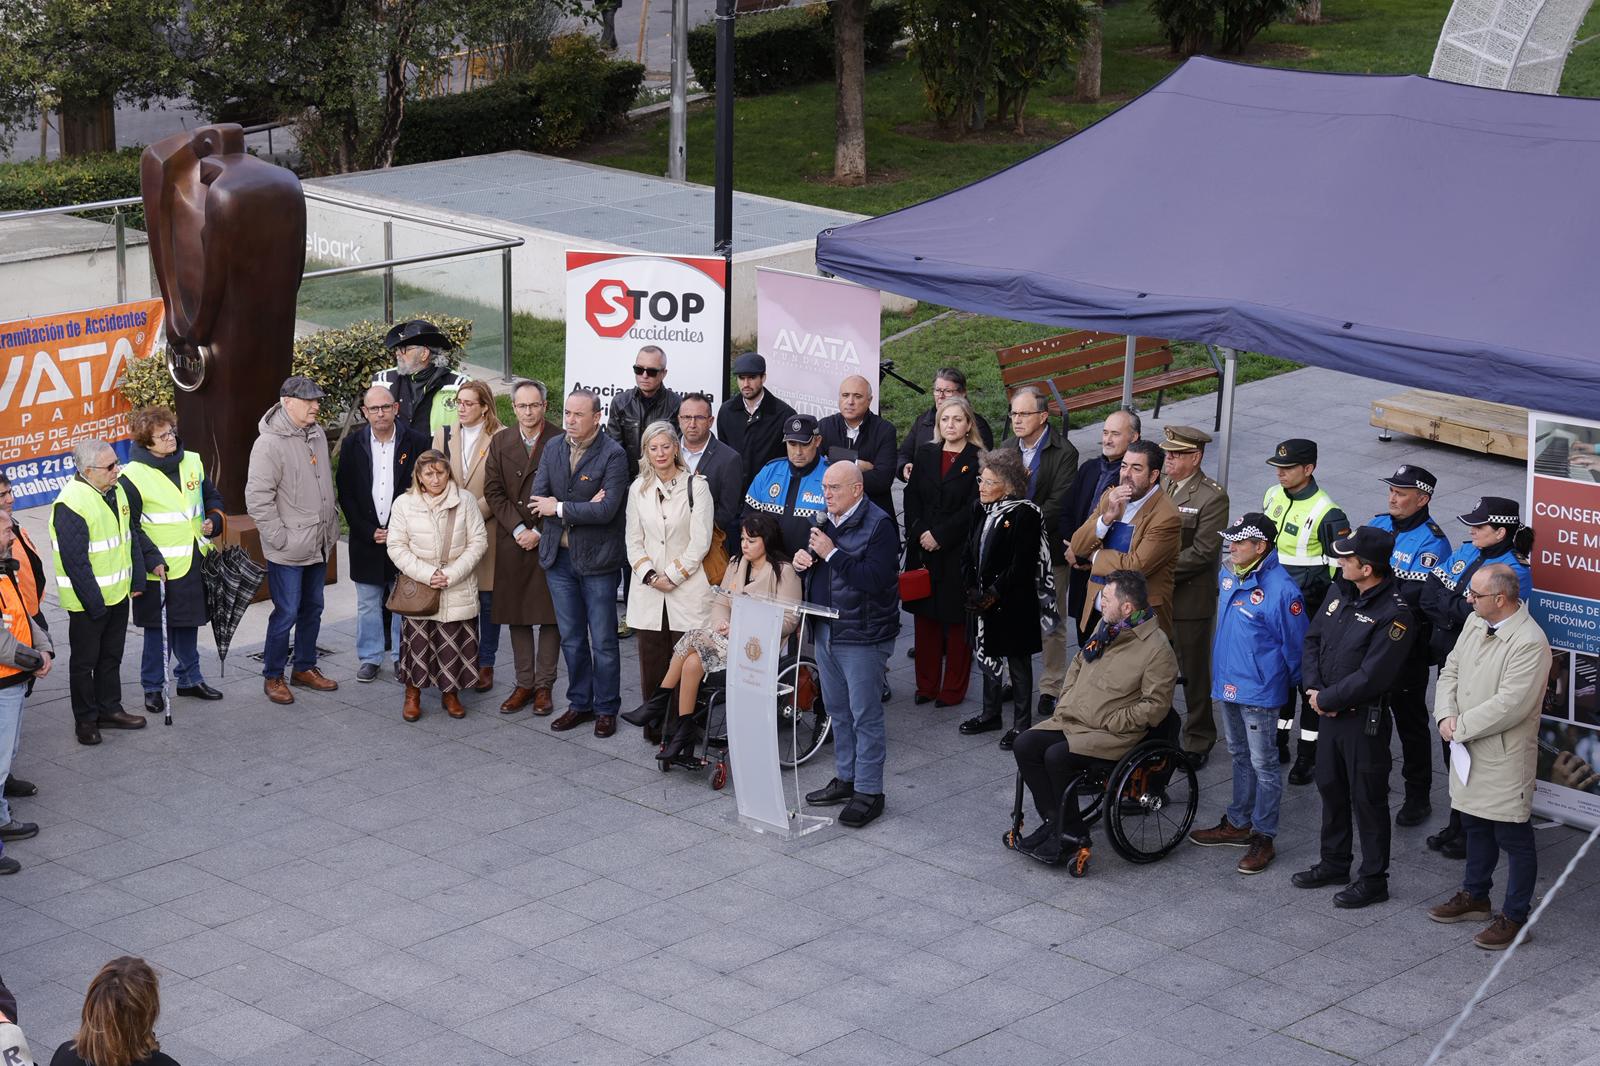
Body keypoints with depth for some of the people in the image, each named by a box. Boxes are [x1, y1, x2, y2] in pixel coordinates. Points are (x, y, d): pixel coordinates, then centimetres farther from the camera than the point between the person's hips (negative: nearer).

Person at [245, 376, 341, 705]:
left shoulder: (318, 435, 8)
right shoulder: (270, 443, -17)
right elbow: (257, 498, -19)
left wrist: (331, 529, 16)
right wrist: (280, 538, -18)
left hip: (319, 544, 8)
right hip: (288, 551, -8)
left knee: (312, 609, 17)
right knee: (286, 613, -3)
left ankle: (305, 668, 31)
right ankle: (272, 676, 11)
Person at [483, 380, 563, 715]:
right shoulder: (500, 443, 7)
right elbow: (493, 491, 3)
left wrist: (539, 533, -10)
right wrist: (519, 529, -8)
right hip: (512, 542, 3)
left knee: (549, 615, 0)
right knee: (516, 615, 7)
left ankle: (544, 686, 8)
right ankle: (524, 684, 14)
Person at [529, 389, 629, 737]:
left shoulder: (612, 454, -12)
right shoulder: (553, 448, 6)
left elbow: (607, 510, -21)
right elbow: (537, 498, -3)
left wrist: (560, 508, -14)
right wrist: (583, 508, -15)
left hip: (596, 558, -5)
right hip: (559, 555, 5)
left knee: (603, 641, 3)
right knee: (571, 638, 14)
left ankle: (606, 708, 15)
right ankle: (579, 703, 25)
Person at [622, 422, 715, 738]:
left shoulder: (696, 486, -2)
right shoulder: (638, 489, 11)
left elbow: (700, 542, -6)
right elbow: (634, 541, 10)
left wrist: (672, 576, -10)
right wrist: (650, 575, -5)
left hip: (687, 590, -3)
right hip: (648, 590, 3)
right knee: (652, 662, 2)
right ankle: (655, 727, 8)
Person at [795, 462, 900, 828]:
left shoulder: (879, 525, -15)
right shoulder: (827, 521, 11)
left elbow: (875, 579, -25)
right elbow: (812, 561, 23)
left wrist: (832, 553, -24)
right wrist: (802, 559, -2)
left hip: (862, 636, -9)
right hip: (826, 632, 9)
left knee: (865, 715, -3)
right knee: (838, 711, 17)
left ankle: (869, 791, 3)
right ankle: (845, 779, 29)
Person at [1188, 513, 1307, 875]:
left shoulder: (1281, 590, -21)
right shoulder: (1229, 577, 2)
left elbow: (1295, 645, -12)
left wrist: (1297, 684, -3)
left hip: (1258, 692, -8)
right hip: (1227, 683, 8)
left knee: (1263, 764, 3)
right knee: (1240, 756, 21)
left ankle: (1263, 837, 11)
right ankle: (1238, 823, 34)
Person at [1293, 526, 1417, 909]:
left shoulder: (1394, 614, -22)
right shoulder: (1340, 593, 3)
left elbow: (1371, 677, -25)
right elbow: (1313, 640, 9)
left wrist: (1327, 699, -15)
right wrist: (1314, 688, -6)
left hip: (1365, 719, -8)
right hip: (1330, 713, 8)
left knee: (1368, 798, 3)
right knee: (1331, 787, 20)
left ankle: (1373, 879, 16)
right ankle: (1334, 863, 37)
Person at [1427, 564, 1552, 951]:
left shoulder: (1529, 642, -24)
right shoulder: (1475, 622, 3)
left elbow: (1510, 704, -27)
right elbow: (1451, 670, 10)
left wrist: (1462, 727, -18)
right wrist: (1446, 715, -7)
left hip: (1505, 758, -9)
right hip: (1469, 750, 9)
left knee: (1514, 838, 3)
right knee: (1475, 826, 23)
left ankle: (1514, 916, 13)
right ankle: (1475, 896, 40)